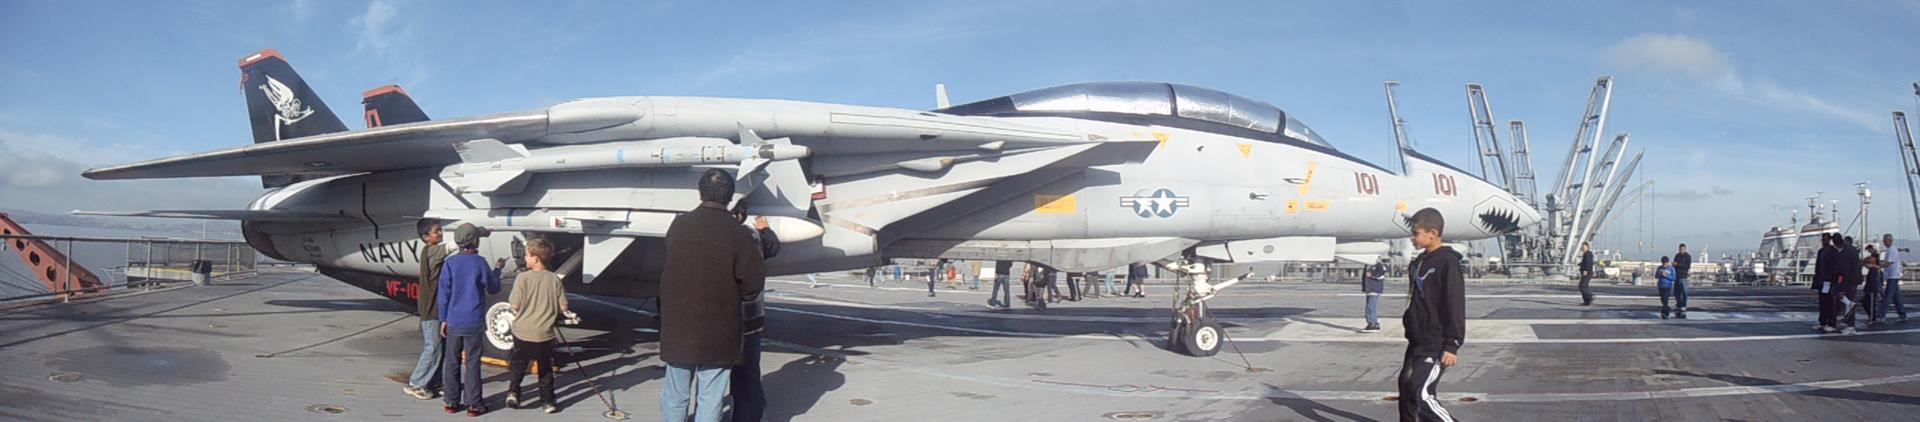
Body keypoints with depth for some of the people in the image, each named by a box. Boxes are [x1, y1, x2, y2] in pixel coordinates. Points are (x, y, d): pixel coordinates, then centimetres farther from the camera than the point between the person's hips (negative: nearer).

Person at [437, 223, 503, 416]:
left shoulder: (450, 263, -2)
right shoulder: (480, 263, -9)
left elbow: (443, 293, 1)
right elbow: (493, 288, 2)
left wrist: (443, 319, 9)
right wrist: (497, 269, 18)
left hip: (453, 321, 3)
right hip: (474, 322, -3)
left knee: (452, 362, 11)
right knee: (472, 363, 2)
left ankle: (452, 402, 17)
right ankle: (473, 404, 5)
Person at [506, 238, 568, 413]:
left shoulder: (523, 277, -12)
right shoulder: (555, 279, -5)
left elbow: (515, 305, -13)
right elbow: (563, 307, -2)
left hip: (522, 331, -2)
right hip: (544, 333, 2)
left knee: (518, 366, 18)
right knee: (545, 369, 14)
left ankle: (513, 393, 8)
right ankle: (548, 402, 16)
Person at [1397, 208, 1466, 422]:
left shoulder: (1448, 262, -15)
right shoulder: (1419, 262, 12)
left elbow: (1455, 307, -18)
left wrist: (1452, 345, -20)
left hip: (1436, 346, -10)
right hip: (1418, 342, 10)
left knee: (1422, 394, -15)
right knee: (1406, 387, 15)